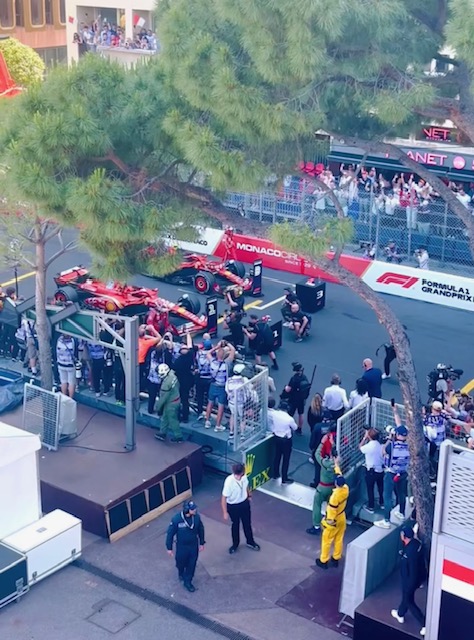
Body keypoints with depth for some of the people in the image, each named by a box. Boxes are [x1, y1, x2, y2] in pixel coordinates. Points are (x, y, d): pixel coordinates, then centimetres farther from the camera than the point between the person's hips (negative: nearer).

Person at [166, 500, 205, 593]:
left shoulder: (197, 517, -20)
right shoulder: (176, 519, -30)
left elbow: (201, 530, -2)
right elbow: (170, 533, -16)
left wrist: (202, 543, 6)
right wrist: (169, 548, -8)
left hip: (194, 545, 2)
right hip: (182, 546, -2)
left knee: (192, 564, 15)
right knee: (181, 562, 22)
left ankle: (187, 582, 37)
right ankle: (181, 573, 56)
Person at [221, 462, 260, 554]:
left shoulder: (244, 476, -19)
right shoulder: (229, 481, -34)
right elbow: (224, 498, -25)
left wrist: (249, 496, 20)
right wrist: (225, 512, -20)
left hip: (245, 503, 4)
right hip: (233, 506, -4)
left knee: (247, 524, 22)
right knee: (235, 525, 19)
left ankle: (250, 542, 46)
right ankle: (235, 544, 44)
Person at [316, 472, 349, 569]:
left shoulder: (335, 495, -34)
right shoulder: (346, 489, -13)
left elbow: (332, 510, -26)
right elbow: (340, 476, 5)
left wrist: (328, 521, -14)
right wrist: (336, 467, 18)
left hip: (333, 521, -7)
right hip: (342, 518, 7)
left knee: (327, 540, 10)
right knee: (339, 539, 19)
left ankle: (323, 561, 21)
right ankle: (336, 559, 33)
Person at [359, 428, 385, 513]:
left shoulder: (368, 446, -24)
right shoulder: (381, 446, -10)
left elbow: (360, 447, -2)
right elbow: (383, 456, 3)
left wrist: (365, 437, -1)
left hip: (371, 471, -5)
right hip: (380, 470, 5)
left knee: (370, 489, 10)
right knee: (381, 487, 24)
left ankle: (371, 507, 18)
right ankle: (382, 503, 40)